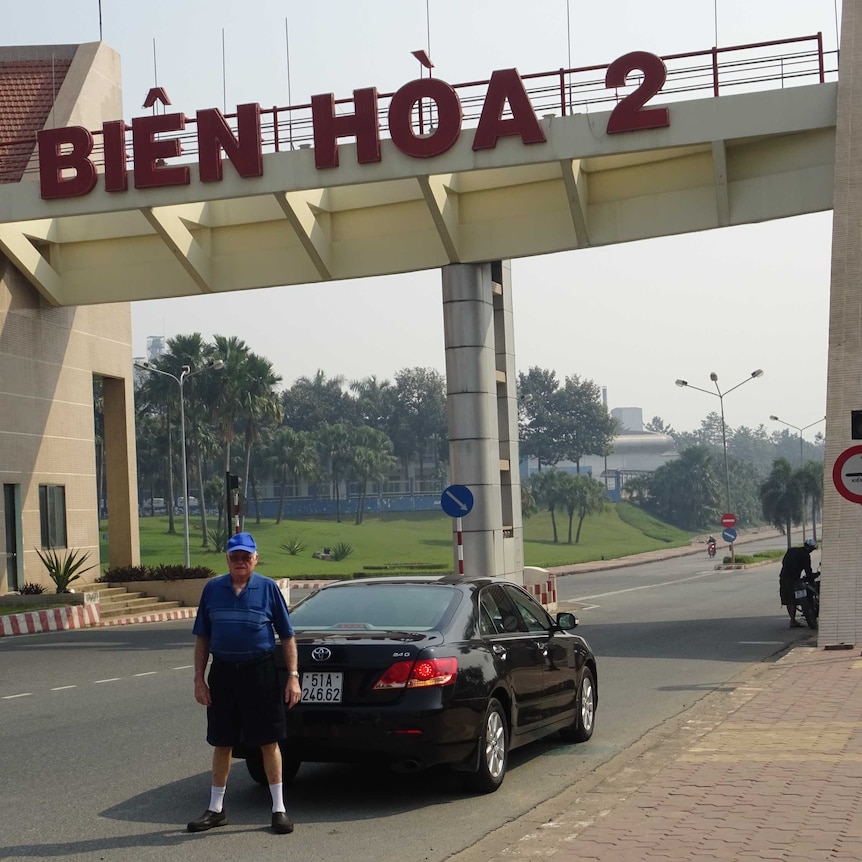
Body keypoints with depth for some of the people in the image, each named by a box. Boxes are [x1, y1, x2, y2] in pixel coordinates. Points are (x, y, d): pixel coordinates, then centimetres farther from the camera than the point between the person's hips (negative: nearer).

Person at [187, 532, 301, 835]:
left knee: (269, 742, 2)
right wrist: (199, 678, 2)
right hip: (222, 673, 2)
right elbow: (202, 638, 9)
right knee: (222, 743, 10)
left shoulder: (268, 588, -1)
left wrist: (293, 677, -6)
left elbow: (287, 637, 1)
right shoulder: (212, 589, 5)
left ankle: (279, 809, 11)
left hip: (260, 673, -2)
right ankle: (216, 809, 22)